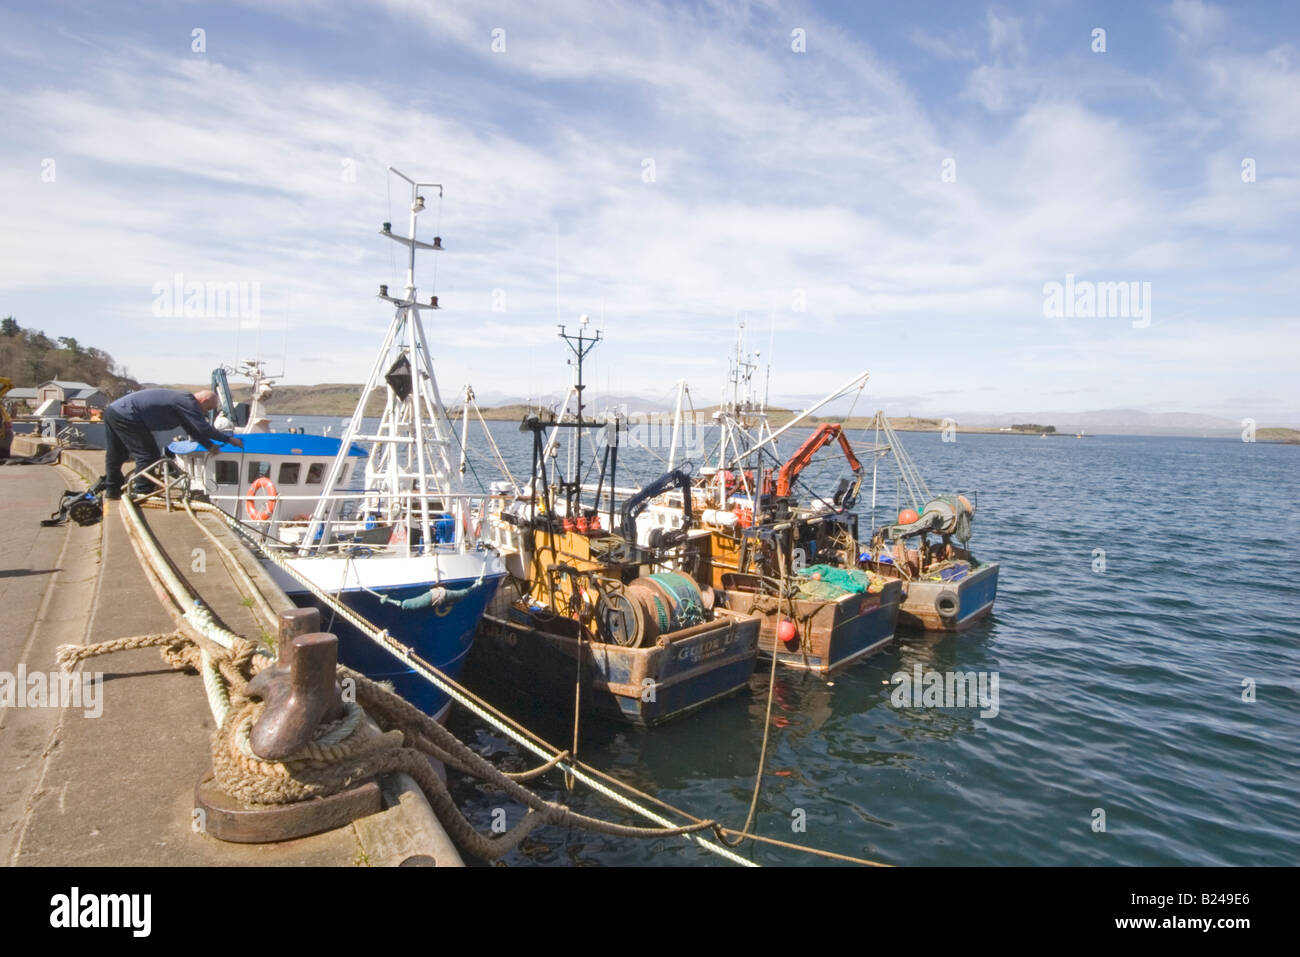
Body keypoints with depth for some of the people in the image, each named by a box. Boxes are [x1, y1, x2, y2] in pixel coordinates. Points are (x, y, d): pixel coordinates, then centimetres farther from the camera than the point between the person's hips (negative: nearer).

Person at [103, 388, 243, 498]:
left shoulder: (182, 399, 17)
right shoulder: (187, 402, -14)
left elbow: (193, 430, 23)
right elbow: (204, 429, -17)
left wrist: (210, 446, 18)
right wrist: (229, 439, -9)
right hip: (126, 417, -11)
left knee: (115, 456, 23)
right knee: (148, 455, -5)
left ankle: (112, 490, 36)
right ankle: (143, 493, 0)